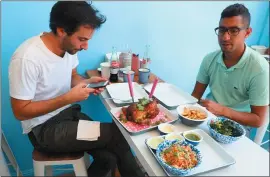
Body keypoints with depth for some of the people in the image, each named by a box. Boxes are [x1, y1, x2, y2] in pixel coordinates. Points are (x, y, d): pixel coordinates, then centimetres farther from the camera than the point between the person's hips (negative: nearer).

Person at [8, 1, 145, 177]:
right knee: (117, 134, -16)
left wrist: (87, 82, -10)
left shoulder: (69, 46, -5)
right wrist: (68, 98, -26)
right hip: (43, 129, -6)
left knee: (108, 157, -13)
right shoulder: (27, 58, -26)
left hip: (68, 112, 6)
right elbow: (21, 111, -19)